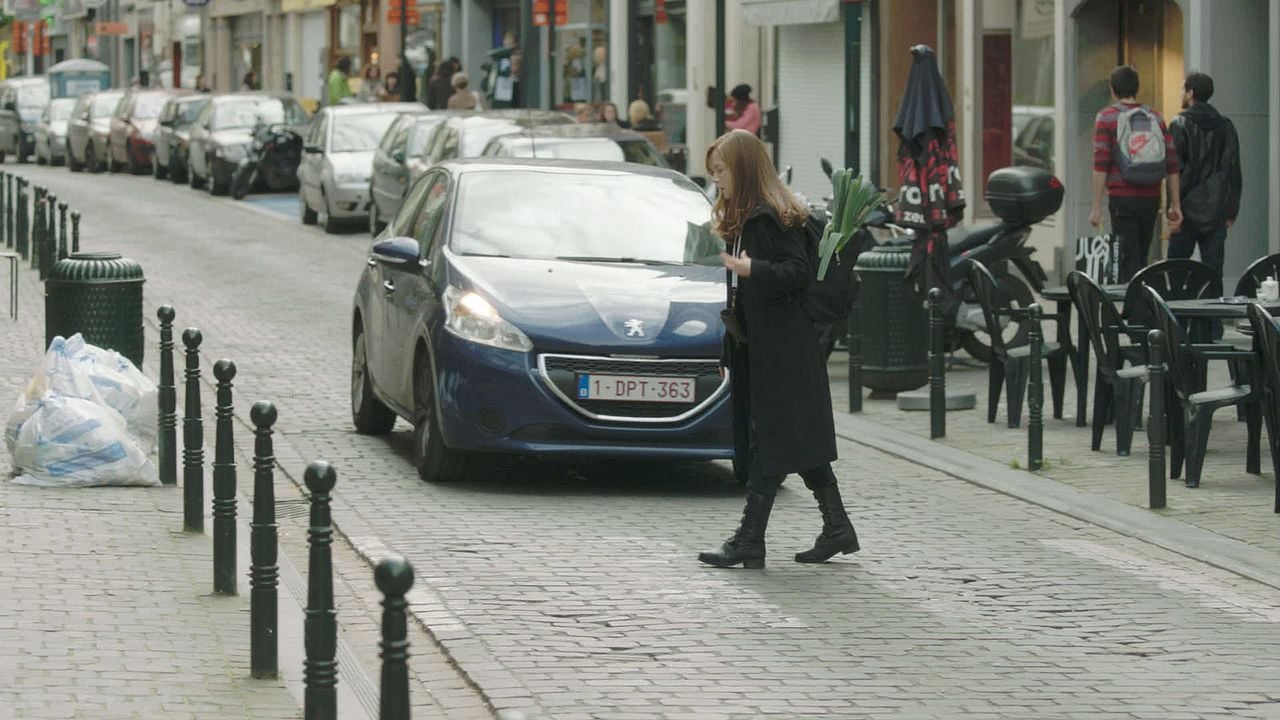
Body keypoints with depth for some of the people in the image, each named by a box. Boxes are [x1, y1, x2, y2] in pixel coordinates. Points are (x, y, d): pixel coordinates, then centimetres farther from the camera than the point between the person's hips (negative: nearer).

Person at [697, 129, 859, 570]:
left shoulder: (773, 216, -12)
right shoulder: (742, 219, 18)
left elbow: (800, 272, -21)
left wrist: (751, 269, -35)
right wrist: (728, 350, 20)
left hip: (781, 348, -10)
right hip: (754, 347, 10)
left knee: (770, 442, -8)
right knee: (798, 441, 11)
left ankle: (750, 541, -10)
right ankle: (837, 529, 16)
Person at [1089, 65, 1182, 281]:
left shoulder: (1106, 117, -2)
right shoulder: (1155, 117, 10)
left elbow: (1100, 164, -9)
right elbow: (1172, 164, 7)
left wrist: (1096, 206, -8)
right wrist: (1175, 205, 11)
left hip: (1121, 198, -4)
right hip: (1151, 199, 4)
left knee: (1128, 259, -4)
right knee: (1141, 257, 15)